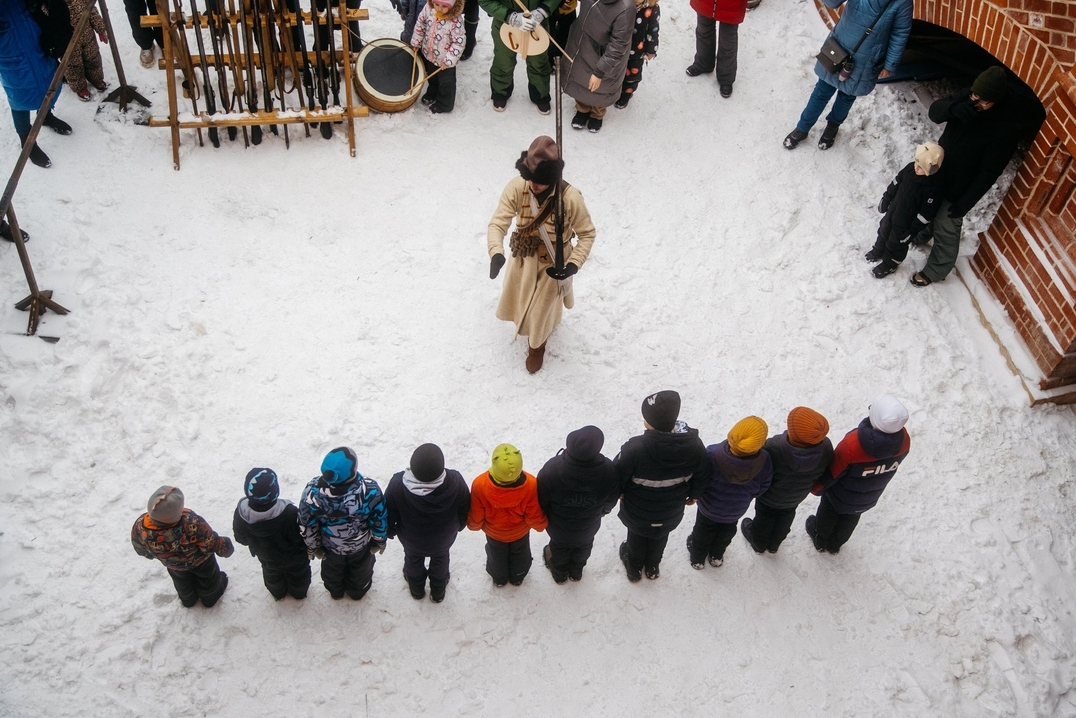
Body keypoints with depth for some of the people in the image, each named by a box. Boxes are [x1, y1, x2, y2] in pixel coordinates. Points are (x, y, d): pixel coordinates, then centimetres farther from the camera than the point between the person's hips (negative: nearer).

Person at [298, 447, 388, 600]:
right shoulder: (370, 490, -41)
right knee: (360, 571, 35)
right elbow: (380, 521, -22)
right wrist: (380, 541, 1)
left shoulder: (313, 491, -37)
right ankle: (357, 592, 63)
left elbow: (306, 525, -19)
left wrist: (313, 547, 2)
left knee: (332, 571, 36)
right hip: (361, 546, -1)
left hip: (330, 547, 1)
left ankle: (335, 592, 66)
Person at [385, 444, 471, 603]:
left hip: (411, 540, 0)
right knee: (440, 560, 33)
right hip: (443, 539, 0)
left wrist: (391, 532, 5)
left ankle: (416, 589, 62)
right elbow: (464, 511, -16)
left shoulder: (397, 484, -40)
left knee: (413, 560, 34)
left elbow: (389, 515, -19)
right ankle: (438, 592, 60)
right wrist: (459, 526, 8)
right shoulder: (455, 482, -38)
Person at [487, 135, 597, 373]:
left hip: (553, 262, -3)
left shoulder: (571, 198, -33)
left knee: (541, 308, 18)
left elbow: (587, 234, -19)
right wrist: (496, 253, -44)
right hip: (524, 257, 3)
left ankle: (537, 346, 52)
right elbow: (498, 223, -27)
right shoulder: (516, 188, -27)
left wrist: (573, 265, -29)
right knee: (519, 298, 29)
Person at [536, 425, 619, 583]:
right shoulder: (608, 471, -36)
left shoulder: (552, 469, -40)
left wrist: (543, 517, 4)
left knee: (559, 546, 33)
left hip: (558, 527, -1)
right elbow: (611, 499, -13)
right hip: (588, 527, 1)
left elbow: (541, 500, -20)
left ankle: (559, 572, 62)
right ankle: (576, 571, 64)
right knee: (583, 547, 35)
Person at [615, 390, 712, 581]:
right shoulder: (694, 445, -28)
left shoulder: (635, 448, -39)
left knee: (636, 537, 30)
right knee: (660, 538, 33)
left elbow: (618, 476, -22)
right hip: (671, 513, 2)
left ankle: (634, 568, 57)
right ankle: (653, 567, 60)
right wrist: (693, 495, 12)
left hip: (637, 512, -2)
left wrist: (619, 492, 1)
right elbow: (702, 476, -9)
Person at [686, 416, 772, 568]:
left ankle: (698, 558, 53)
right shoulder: (764, 461, -35)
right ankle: (716, 557, 58)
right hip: (735, 510, 2)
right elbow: (762, 487, -13)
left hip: (709, 507, -2)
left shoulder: (712, 454, -43)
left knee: (703, 533, 29)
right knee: (726, 533, 34)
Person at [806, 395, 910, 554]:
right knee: (850, 518, 33)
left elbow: (831, 473, -26)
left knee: (828, 514, 30)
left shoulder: (852, 445, -44)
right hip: (868, 500, 4)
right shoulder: (903, 441, -30)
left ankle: (821, 539, 57)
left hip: (841, 497, -3)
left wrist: (817, 486, -6)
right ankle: (835, 543, 59)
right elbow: (891, 462, -7)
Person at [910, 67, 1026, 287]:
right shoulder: (967, 98, -14)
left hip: (959, 187, -6)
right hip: (937, 170, 6)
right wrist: (953, 108, -37)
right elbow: (934, 111, -14)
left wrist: (965, 203, -22)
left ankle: (934, 271, 28)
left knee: (945, 230, 7)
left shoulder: (1006, 128, -29)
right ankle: (919, 235, 58)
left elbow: (989, 173, -24)